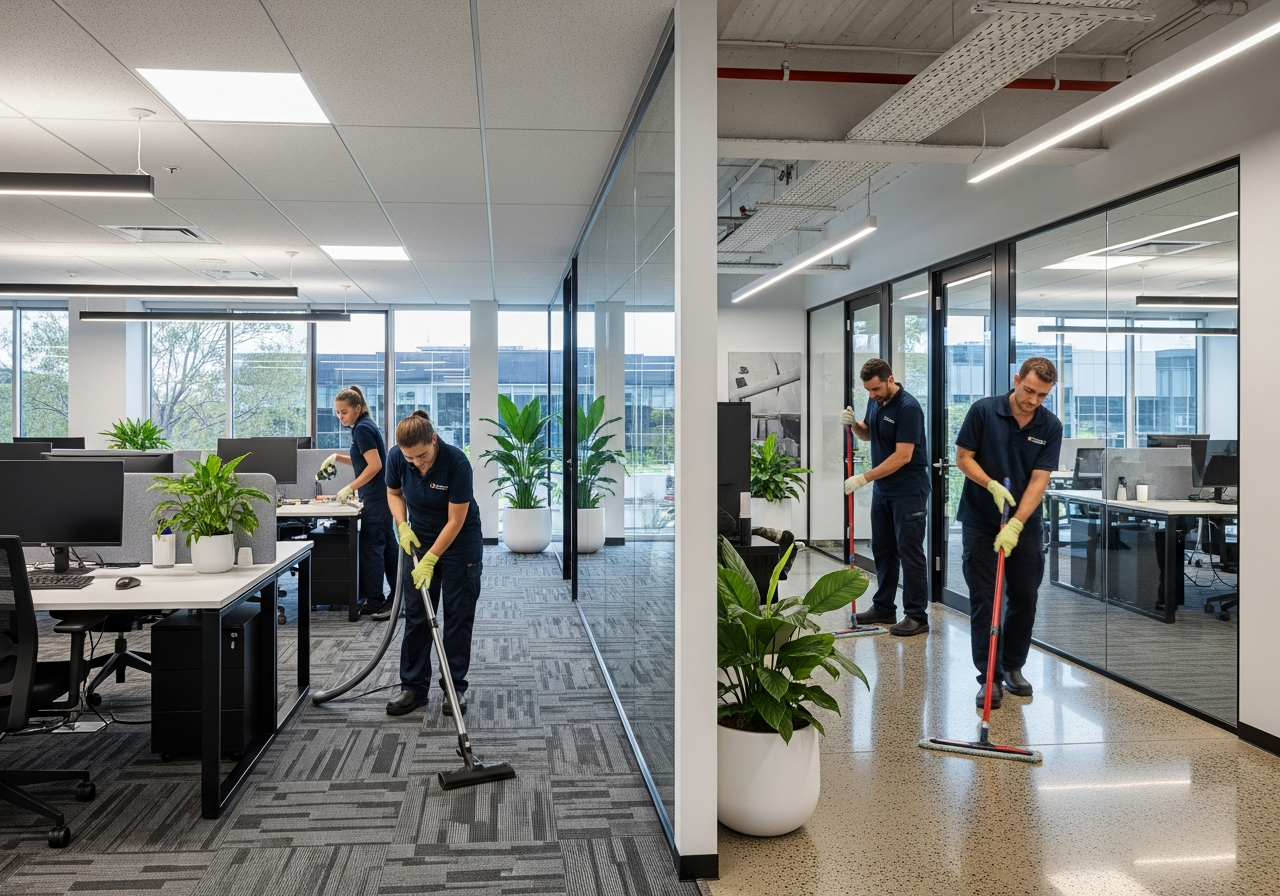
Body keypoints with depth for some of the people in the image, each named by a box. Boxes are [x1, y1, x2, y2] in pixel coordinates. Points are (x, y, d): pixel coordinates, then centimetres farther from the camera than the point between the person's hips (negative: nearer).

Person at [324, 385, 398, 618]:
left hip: (375, 499, -10)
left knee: (371, 547, -5)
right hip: (381, 496, 10)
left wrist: (350, 488, -19)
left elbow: (374, 465, -21)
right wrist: (337, 457, 12)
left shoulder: (362, 428, -14)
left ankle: (375, 602, 0)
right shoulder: (365, 426, 15)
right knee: (387, 546, 13)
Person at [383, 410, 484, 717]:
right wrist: (403, 527, -13)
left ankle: (455, 687, 10)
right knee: (416, 614, 3)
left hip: (460, 543, -4)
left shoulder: (456, 462, -31)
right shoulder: (396, 457, -18)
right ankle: (414, 687, 11)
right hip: (419, 539, 4)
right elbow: (394, 493, 3)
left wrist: (430, 560, -22)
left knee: (458, 614, 0)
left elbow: (455, 521, -24)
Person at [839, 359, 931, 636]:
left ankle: (917, 616, 1)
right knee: (882, 550, 13)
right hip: (882, 489, 8)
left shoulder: (908, 407, -21)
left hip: (908, 491, -8)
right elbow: (868, 434, 20)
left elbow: (902, 456, -24)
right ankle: (884, 607, 23)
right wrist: (853, 424, -3)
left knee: (909, 552, -5)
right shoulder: (875, 401, 5)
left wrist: (864, 478, -22)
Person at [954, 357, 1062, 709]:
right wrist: (993, 486, -22)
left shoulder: (1051, 426, -6)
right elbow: (963, 458, -6)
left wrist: (1015, 524, -22)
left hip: (1026, 523, 2)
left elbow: (1039, 479, -11)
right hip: (980, 520, -2)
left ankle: (1013, 667, 24)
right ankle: (989, 677, 1)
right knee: (983, 600, -3)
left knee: (1024, 599, 7)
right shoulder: (983, 411, -11)